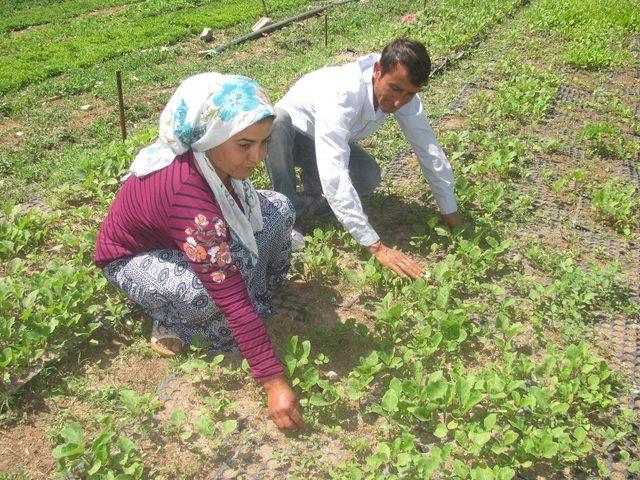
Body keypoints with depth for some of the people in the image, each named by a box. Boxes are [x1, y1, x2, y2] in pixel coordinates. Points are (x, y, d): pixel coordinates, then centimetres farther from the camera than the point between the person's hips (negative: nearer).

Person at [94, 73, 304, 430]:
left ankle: (258, 297, 4)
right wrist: (273, 380, -37)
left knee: (279, 209, -10)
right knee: (211, 292, -38)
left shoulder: (213, 157, -22)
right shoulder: (186, 196, -42)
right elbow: (231, 297, -41)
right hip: (134, 257, -7)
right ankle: (172, 321, -4)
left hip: (186, 233, 7)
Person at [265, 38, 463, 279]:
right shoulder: (341, 94, -42)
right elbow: (334, 175, -50)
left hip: (332, 140, 4)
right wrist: (377, 247, -52)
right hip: (287, 132, -4)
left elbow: (430, 151, -13)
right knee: (276, 119, -40)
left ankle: (312, 185, 4)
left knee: (370, 177, -27)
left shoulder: (404, 96, -23)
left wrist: (451, 213, -10)